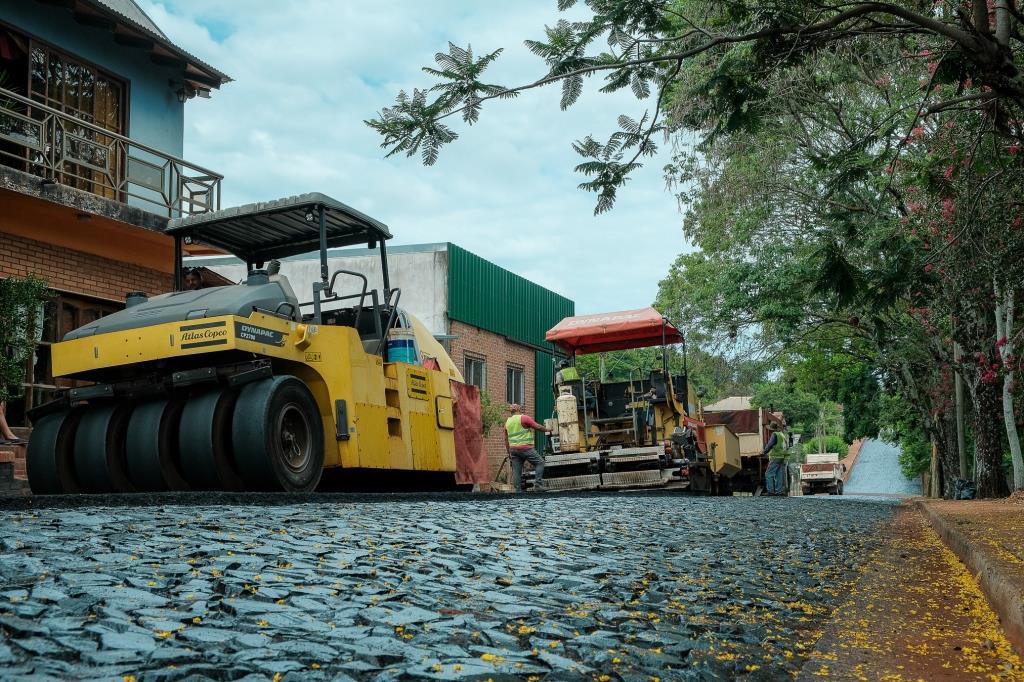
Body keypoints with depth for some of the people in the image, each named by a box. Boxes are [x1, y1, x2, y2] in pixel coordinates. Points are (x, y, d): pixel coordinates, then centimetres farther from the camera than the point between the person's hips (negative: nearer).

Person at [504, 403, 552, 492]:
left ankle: (518, 490, 2)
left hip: (513, 449, 7)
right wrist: (547, 429, 14)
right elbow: (537, 427, -3)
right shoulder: (524, 418, -4)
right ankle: (538, 484, -9)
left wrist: (509, 452, 23)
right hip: (525, 447, -6)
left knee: (516, 470, 5)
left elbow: (506, 439, 18)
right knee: (540, 462, 2)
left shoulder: (507, 421, 15)